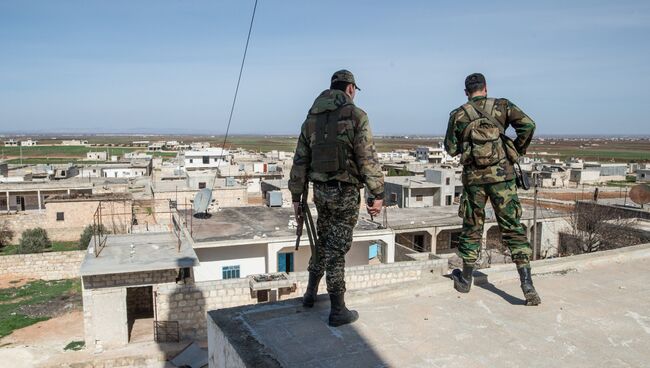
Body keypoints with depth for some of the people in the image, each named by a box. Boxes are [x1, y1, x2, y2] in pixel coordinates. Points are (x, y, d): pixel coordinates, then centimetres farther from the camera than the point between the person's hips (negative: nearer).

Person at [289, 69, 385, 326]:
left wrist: (296, 197, 13)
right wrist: (377, 194, -9)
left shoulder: (312, 118, 9)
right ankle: (338, 311, 11)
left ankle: (311, 293, 34)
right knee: (337, 249, 1)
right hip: (345, 192, -6)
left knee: (323, 242, 23)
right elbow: (368, 159, -15)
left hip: (320, 190, 6)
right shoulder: (355, 116, -9)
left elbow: (300, 161, 9)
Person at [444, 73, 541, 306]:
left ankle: (465, 279, 24)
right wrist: (517, 151, 4)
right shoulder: (501, 106, 4)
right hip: (501, 173, -1)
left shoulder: (458, 115, 5)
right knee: (513, 228, 3)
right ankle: (527, 284, -2)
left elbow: (451, 149, 8)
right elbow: (528, 125, -8)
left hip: (473, 176, 1)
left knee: (472, 227, 14)